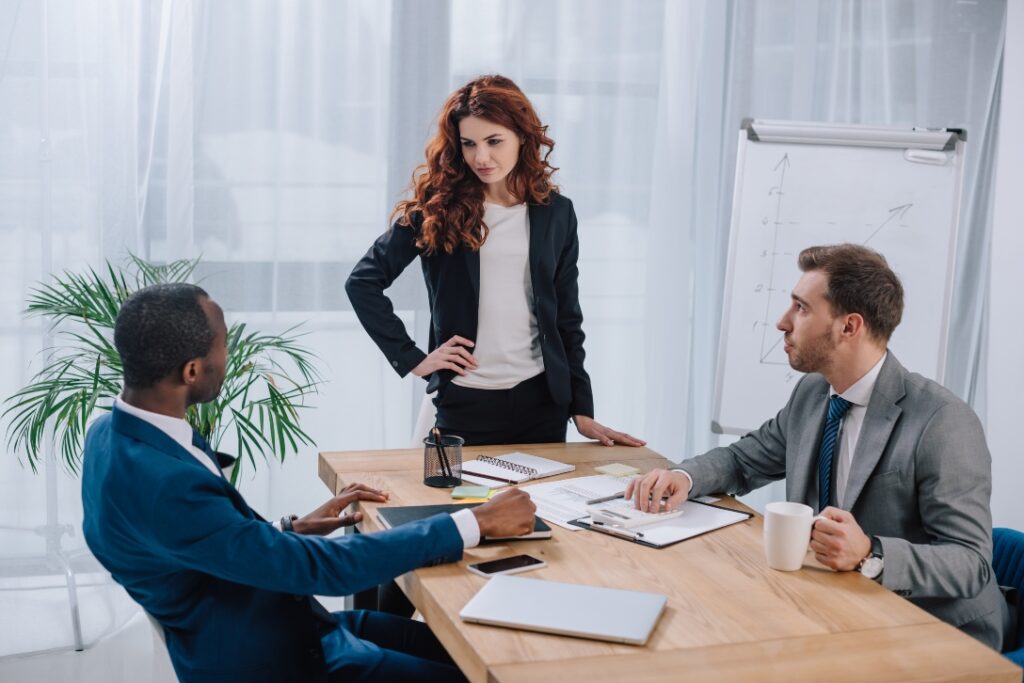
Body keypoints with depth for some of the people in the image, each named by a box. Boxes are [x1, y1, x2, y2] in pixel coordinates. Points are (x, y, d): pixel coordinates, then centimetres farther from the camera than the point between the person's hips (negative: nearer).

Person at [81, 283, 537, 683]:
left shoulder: (118, 432, -2)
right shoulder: (156, 483, -32)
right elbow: (323, 567, -30)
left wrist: (294, 530, 4)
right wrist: (478, 522, -25)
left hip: (274, 627, 9)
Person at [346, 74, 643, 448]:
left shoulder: (555, 212, 5)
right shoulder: (438, 206, -2)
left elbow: (566, 318, 8)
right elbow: (362, 281, -2)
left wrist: (581, 411, 5)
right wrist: (412, 359, -7)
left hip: (542, 404, 2)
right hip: (464, 404, -2)